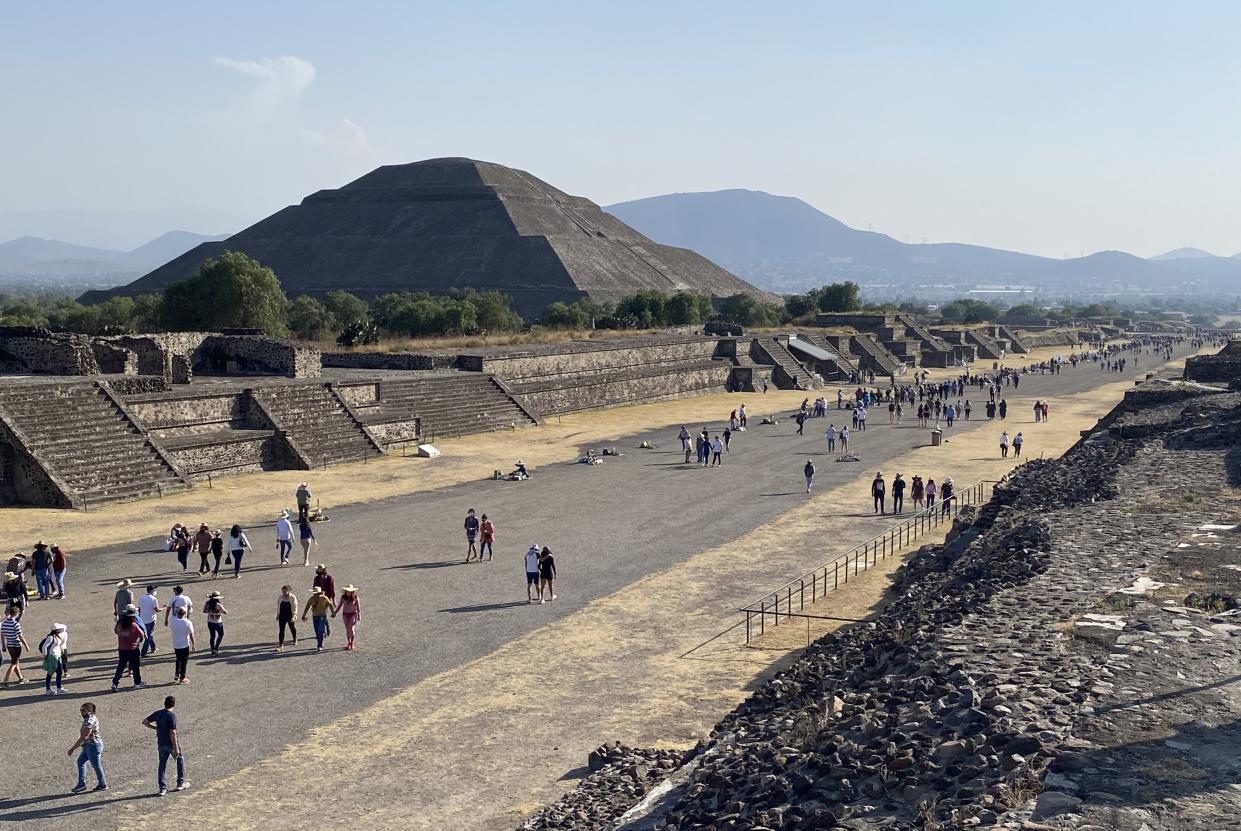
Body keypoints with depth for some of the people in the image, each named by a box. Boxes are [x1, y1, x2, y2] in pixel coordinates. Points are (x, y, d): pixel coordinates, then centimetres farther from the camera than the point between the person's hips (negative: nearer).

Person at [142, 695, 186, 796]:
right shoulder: (172, 716, -19)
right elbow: (172, 733, -23)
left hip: (161, 744, 5)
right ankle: (180, 783, 23)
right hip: (171, 743, -5)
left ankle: (162, 788, 8)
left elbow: (144, 722, 8)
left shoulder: (157, 713, 0)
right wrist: (176, 748, -18)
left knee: (162, 765, 10)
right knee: (180, 760, 17)